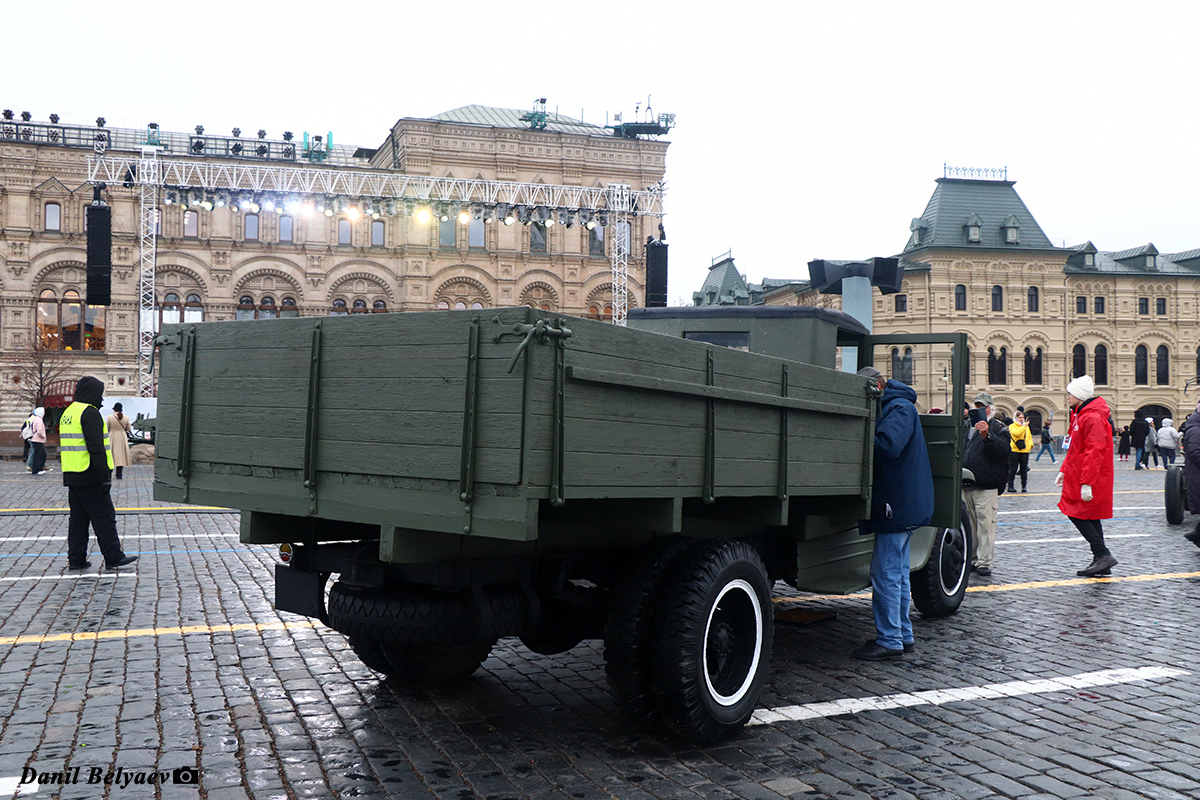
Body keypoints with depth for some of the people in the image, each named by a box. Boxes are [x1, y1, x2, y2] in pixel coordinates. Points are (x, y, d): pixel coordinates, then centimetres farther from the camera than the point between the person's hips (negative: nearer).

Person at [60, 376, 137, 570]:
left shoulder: (68, 412, 18)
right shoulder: (89, 413, -13)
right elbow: (96, 448, -19)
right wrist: (105, 477, -18)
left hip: (72, 476, 9)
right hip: (90, 478, -9)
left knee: (78, 517, 12)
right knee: (104, 517, -4)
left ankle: (76, 558, 14)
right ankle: (113, 557, -1)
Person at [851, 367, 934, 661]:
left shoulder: (900, 408, -14)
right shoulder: (890, 407, 18)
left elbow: (888, 445, -28)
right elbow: (884, 445, 15)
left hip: (897, 505, -11)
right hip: (903, 504, 11)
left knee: (886, 573, -7)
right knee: (898, 573, 16)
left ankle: (889, 641, -2)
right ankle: (902, 635, 24)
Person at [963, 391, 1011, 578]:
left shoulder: (998, 428, 1)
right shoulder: (968, 426, 18)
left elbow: (1004, 449, -18)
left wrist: (986, 435, -29)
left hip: (986, 487, -6)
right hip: (966, 485, 6)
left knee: (985, 524, -6)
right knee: (970, 524, 10)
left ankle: (984, 562, -2)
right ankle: (971, 559, 18)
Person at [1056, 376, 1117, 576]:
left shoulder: (1093, 418, -18)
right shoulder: (1080, 415, 15)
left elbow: (1094, 453, -23)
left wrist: (1087, 483, -26)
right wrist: (1064, 470, 19)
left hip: (1091, 480, -10)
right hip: (1078, 477, 10)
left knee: (1078, 515, -8)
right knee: (1091, 518, 12)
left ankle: (1103, 555, -4)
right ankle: (1101, 561, 17)